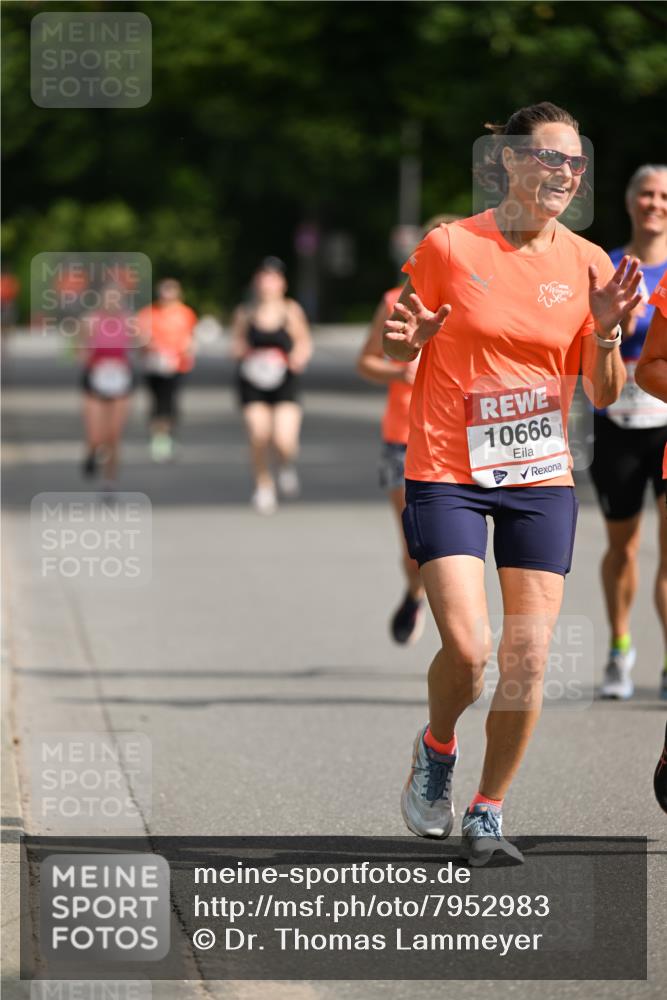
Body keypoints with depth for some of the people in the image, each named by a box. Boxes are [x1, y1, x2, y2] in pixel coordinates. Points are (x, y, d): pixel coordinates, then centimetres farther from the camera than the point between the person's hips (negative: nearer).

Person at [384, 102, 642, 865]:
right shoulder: (449, 247, -6)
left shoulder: (587, 264, 2)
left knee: (528, 659, -2)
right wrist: (408, 339, -19)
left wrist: (605, 332, -13)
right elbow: (398, 354, 4)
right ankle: (436, 749, 17)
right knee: (466, 646, -16)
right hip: (447, 473, -3)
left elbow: (603, 395, 6)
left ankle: (487, 814, 15)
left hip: (542, 479, 3)